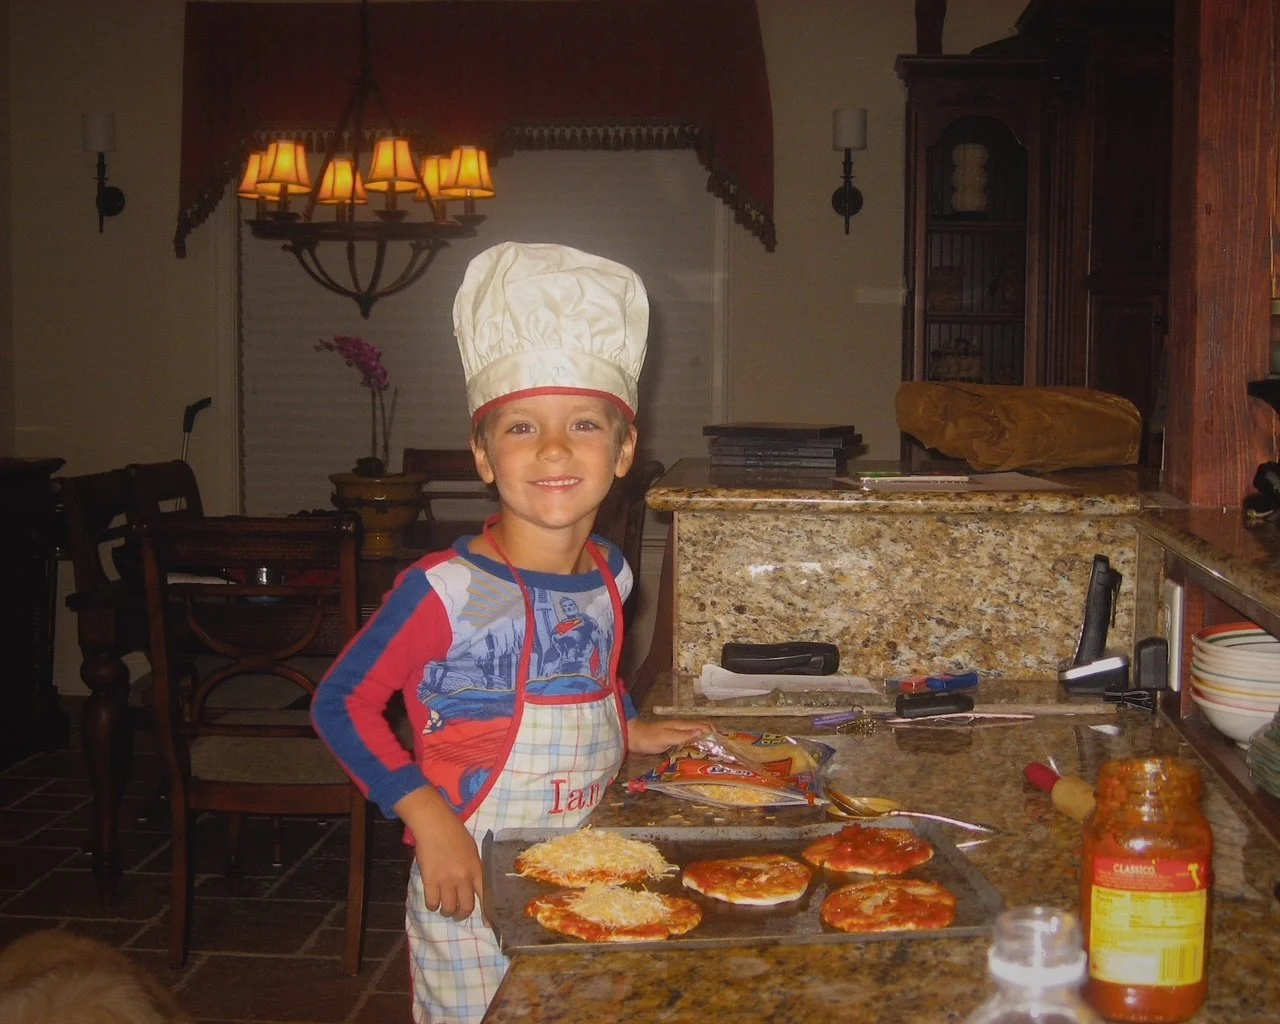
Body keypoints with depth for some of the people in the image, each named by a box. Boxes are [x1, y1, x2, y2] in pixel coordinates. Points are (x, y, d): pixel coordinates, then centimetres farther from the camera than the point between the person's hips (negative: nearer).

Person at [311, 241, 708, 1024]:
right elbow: (342, 703, -14)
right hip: (475, 889, -6)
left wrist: (631, 730, 9)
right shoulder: (446, 592, -21)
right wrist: (427, 815, -21)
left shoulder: (609, 575, 0)